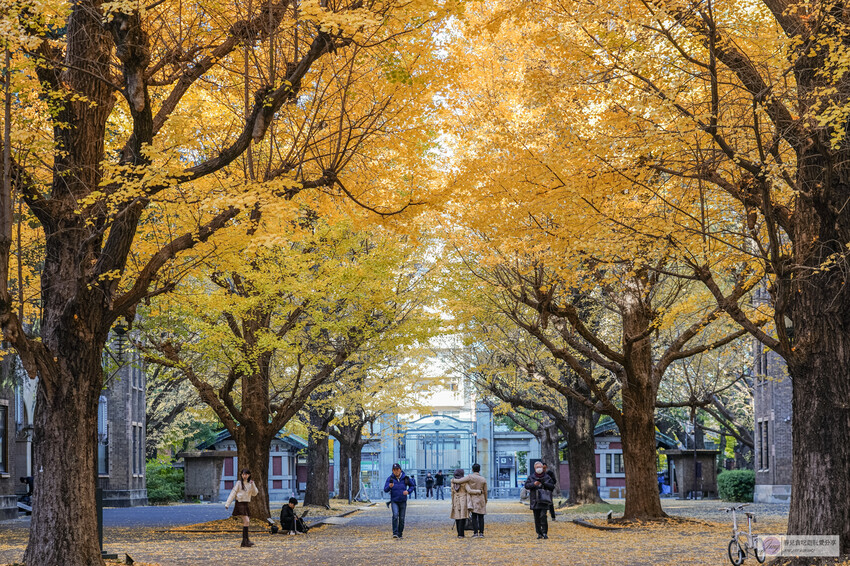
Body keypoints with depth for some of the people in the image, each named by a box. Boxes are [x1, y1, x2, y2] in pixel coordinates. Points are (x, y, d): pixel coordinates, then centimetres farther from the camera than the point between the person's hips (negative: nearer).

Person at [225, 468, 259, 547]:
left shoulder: (250, 483, 12)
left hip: (246, 504, 7)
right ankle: (246, 540, -18)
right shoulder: (239, 483, -3)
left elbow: (254, 493, 3)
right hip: (240, 504, -7)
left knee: (247, 522, 6)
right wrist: (227, 504, -9)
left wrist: (252, 485, -11)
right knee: (246, 521, -18)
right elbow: (233, 493, -4)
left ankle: (244, 542, 12)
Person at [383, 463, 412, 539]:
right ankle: (395, 533, -22)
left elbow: (412, 485, 13)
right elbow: (385, 490, -9)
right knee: (395, 515, -22)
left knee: (402, 518, 5)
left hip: (403, 501, 2)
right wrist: (389, 486, -31)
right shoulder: (390, 479, -5)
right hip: (394, 501, -2)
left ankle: (400, 534, 19)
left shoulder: (405, 478, -1)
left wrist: (408, 491, -4)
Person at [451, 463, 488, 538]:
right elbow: (485, 492, 5)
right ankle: (481, 533, 1)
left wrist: (453, 480, 7)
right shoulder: (483, 479, 1)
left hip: (473, 500, -2)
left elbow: (459, 481, -14)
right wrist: (485, 501, 18)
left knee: (474, 517, -2)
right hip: (481, 500, 2)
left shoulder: (470, 477, -10)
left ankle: (475, 533, -8)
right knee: (481, 517, 5)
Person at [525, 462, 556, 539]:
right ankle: (539, 533, 8)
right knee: (537, 518, 1)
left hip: (544, 500, -2)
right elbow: (526, 485, -1)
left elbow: (552, 486, 2)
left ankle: (545, 533, -8)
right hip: (535, 500, 2)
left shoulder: (547, 477, 7)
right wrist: (534, 484, -19)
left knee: (543, 516, -13)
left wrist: (544, 483, -14)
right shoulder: (531, 477, 9)